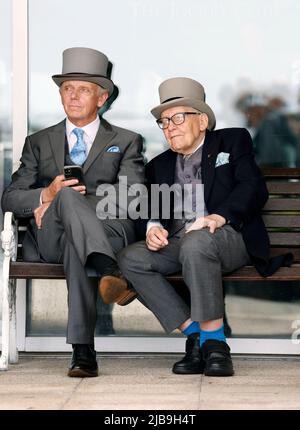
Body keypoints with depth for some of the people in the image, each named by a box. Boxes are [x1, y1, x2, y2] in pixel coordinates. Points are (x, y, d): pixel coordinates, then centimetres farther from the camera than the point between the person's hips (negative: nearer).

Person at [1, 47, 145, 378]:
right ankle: (111, 272, -60)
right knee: (68, 195, -36)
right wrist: (47, 195, -13)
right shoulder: (38, 143, 26)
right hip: (47, 242, 0)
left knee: (75, 247, -40)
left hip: (107, 232, 0)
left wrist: (59, 203, -12)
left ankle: (82, 350, -57)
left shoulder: (126, 142, 20)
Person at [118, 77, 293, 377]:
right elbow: (148, 210, 16)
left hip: (227, 236, -5)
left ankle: (214, 340, -33)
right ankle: (194, 335, -21)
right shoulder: (159, 166, 26)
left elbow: (254, 188, -4)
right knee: (130, 258, -22)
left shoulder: (233, 141, 12)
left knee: (195, 244, -38)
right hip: (175, 242, 5)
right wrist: (152, 228, -10)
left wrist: (218, 217, -22)